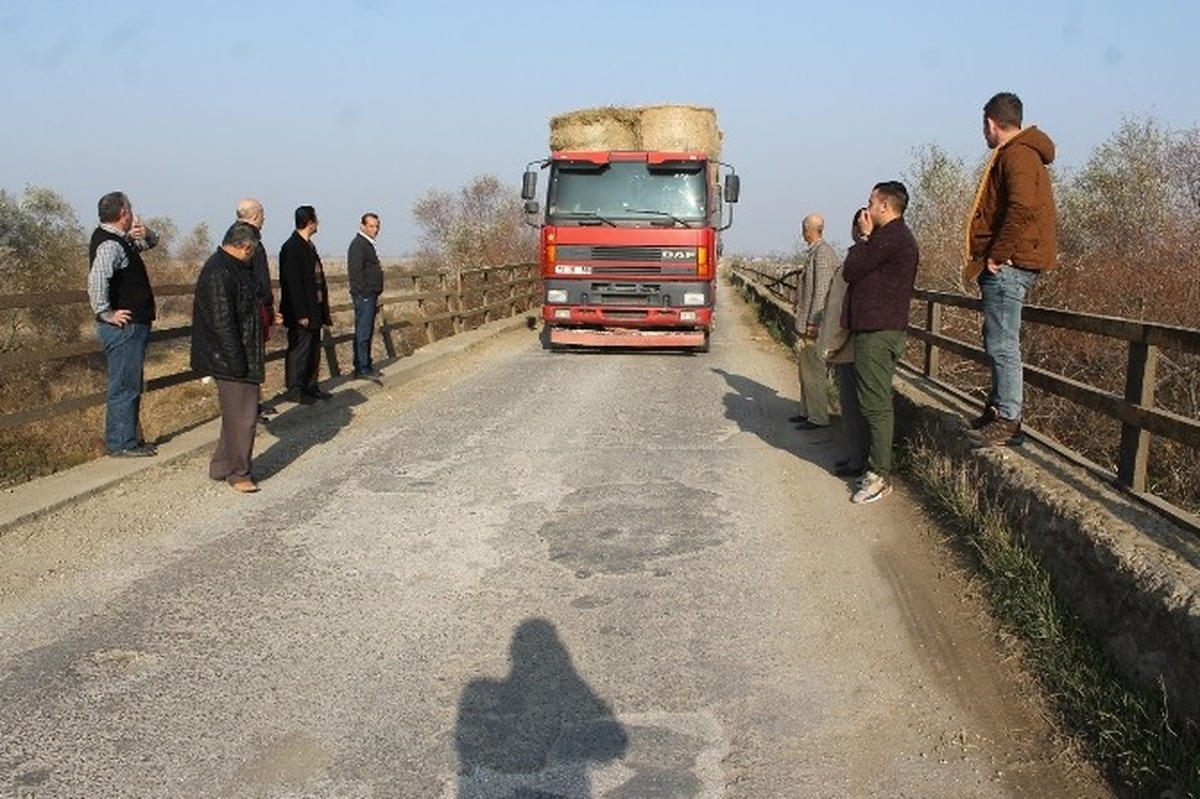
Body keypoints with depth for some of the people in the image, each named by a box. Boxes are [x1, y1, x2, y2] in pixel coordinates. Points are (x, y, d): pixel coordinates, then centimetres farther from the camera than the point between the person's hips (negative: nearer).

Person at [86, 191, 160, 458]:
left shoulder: (120, 240, 13)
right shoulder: (109, 244, -18)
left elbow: (152, 242, 27)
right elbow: (97, 278, -34)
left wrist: (145, 234, 3)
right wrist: (107, 314, -25)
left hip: (133, 326, 11)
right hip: (124, 326, -11)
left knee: (131, 386, 17)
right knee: (125, 387, -4)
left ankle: (126, 439, 26)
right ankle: (121, 444, 3)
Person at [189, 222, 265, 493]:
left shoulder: (236, 268, 12)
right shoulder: (218, 273, -21)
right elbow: (222, 323, -24)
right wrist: (237, 363, -23)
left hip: (244, 356, 11)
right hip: (232, 359, -11)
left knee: (236, 414, 18)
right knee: (241, 416, -2)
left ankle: (222, 466, 29)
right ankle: (238, 473, 10)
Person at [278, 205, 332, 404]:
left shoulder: (308, 246, 13)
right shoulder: (291, 248, -16)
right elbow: (292, 283, -20)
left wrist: (322, 309, 13)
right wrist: (301, 314, -21)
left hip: (314, 310, 9)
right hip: (300, 312, -9)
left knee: (313, 350, 15)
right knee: (299, 350, 0)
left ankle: (310, 386, 25)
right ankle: (294, 389, 9)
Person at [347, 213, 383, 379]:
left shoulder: (368, 245, 20)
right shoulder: (358, 244, -11)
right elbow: (356, 272, -19)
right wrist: (365, 294, -21)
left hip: (370, 296, 10)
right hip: (364, 296, -10)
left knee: (367, 333, 13)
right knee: (363, 332, -8)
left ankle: (365, 366, 19)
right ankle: (362, 368, -7)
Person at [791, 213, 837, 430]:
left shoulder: (823, 253, -15)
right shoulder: (811, 252, 14)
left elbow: (821, 290, -20)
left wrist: (813, 322, -22)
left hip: (814, 323, -10)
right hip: (805, 322, 10)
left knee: (814, 371, -5)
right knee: (806, 369, 16)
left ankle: (818, 417, 0)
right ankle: (807, 411, 26)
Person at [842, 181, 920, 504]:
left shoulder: (890, 236, -15)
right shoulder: (897, 236, 19)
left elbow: (850, 271, -12)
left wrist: (864, 237, -3)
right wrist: (867, 238, 15)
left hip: (877, 332, -11)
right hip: (880, 329, 11)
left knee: (876, 403, -8)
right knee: (876, 401, 15)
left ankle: (879, 476, -5)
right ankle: (876, 465, 23)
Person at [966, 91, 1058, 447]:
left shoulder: (1017, 155, -11)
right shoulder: (1021, 154, 22)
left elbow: (1023, 209, -24)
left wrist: (997, 256, -19)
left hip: (1008, 264, -11)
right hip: (1008, 263, 11)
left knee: (1002, 345, -11)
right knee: (997, 342, 16)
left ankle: (1008, 421, -9)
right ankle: (997, 410, 24)